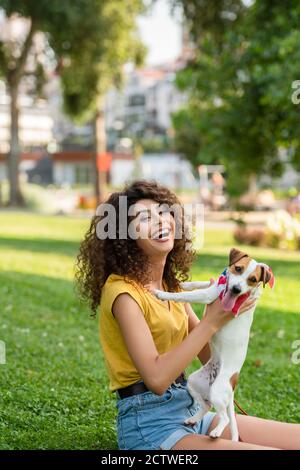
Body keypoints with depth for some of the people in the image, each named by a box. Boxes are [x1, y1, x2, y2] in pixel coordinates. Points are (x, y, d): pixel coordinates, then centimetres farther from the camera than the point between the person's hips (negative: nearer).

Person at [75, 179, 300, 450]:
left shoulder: (171, 286, 11)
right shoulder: (123, 291, -14)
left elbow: (210, 356, 13)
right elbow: (156, 378, -24)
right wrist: (211, 322, -21)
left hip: (192, 411, 8)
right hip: (149, 425, -8)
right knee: (275, 448, -23)